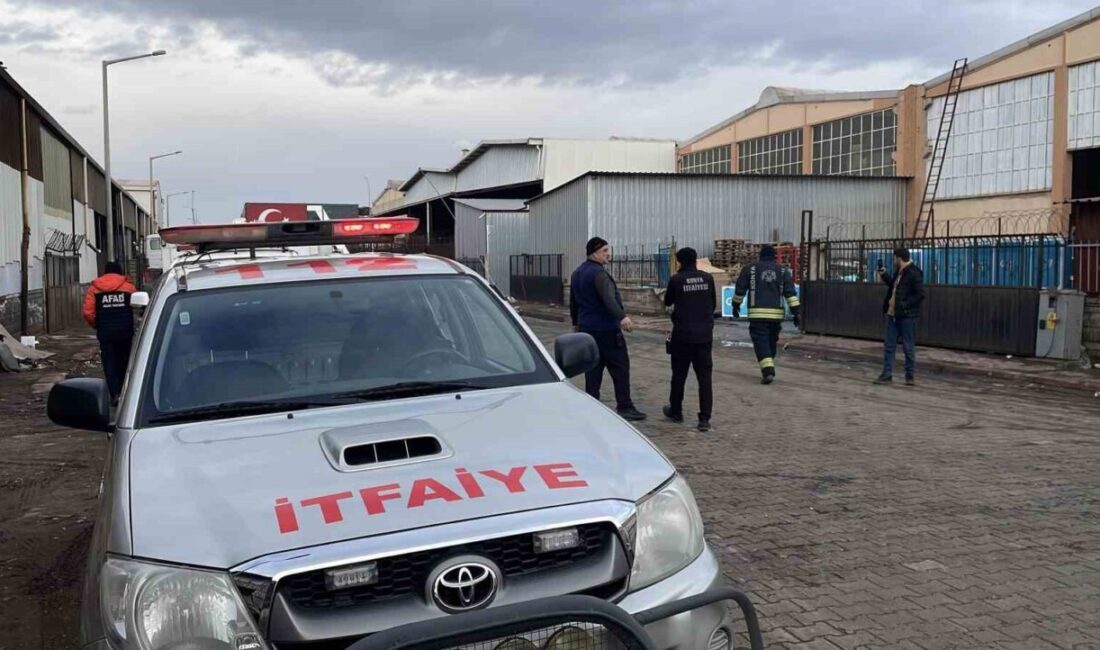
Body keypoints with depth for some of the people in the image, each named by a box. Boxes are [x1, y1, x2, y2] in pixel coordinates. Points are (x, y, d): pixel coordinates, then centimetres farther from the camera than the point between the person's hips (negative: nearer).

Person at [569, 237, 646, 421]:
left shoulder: (577, 273, 14)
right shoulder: (598, 273, -15)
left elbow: (573, 301, 24)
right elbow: (609, 299, -31)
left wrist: (576, 322, 36)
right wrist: (622, 316, -43)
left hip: (586, 328, 9)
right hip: (606, 329, -9)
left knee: (593, 368, 10)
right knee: (620, 367, -4)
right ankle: (624, 407, -5)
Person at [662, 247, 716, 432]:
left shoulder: (676, 280, -8)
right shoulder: (707, 278, 1)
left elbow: (667, 302, 8)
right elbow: (713, 304, 12)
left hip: (683, 334, -2)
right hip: (705, 335, 2)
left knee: (679, 374, 13)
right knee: (704, 376, 2)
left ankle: (676, 411, 26)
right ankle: (705, 418, -4)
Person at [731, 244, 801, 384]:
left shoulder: (749, 268, 4)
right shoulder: (782, 271, 9)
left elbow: (740, 289, 6)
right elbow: (790, 293, 2)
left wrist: (736, 306, 19)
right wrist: (796, 313, 1)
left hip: (758, 313, -3)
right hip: (776, 313, 3)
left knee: (761, 341, -5)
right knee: (771, 342, 17)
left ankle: (768, 371, -20)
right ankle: (768, 369, 28)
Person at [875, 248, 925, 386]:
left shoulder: (914, 273, -14)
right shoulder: (898, 272, 13)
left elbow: (920, 295, -18)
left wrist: (904, 305, -20)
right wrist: (885, 276, 20)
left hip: (906, 316, -8)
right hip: (892, 315, 8)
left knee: (908, 347, 2)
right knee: (889, 346, 8)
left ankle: (910, 376, 12)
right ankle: (887, 375, 12)